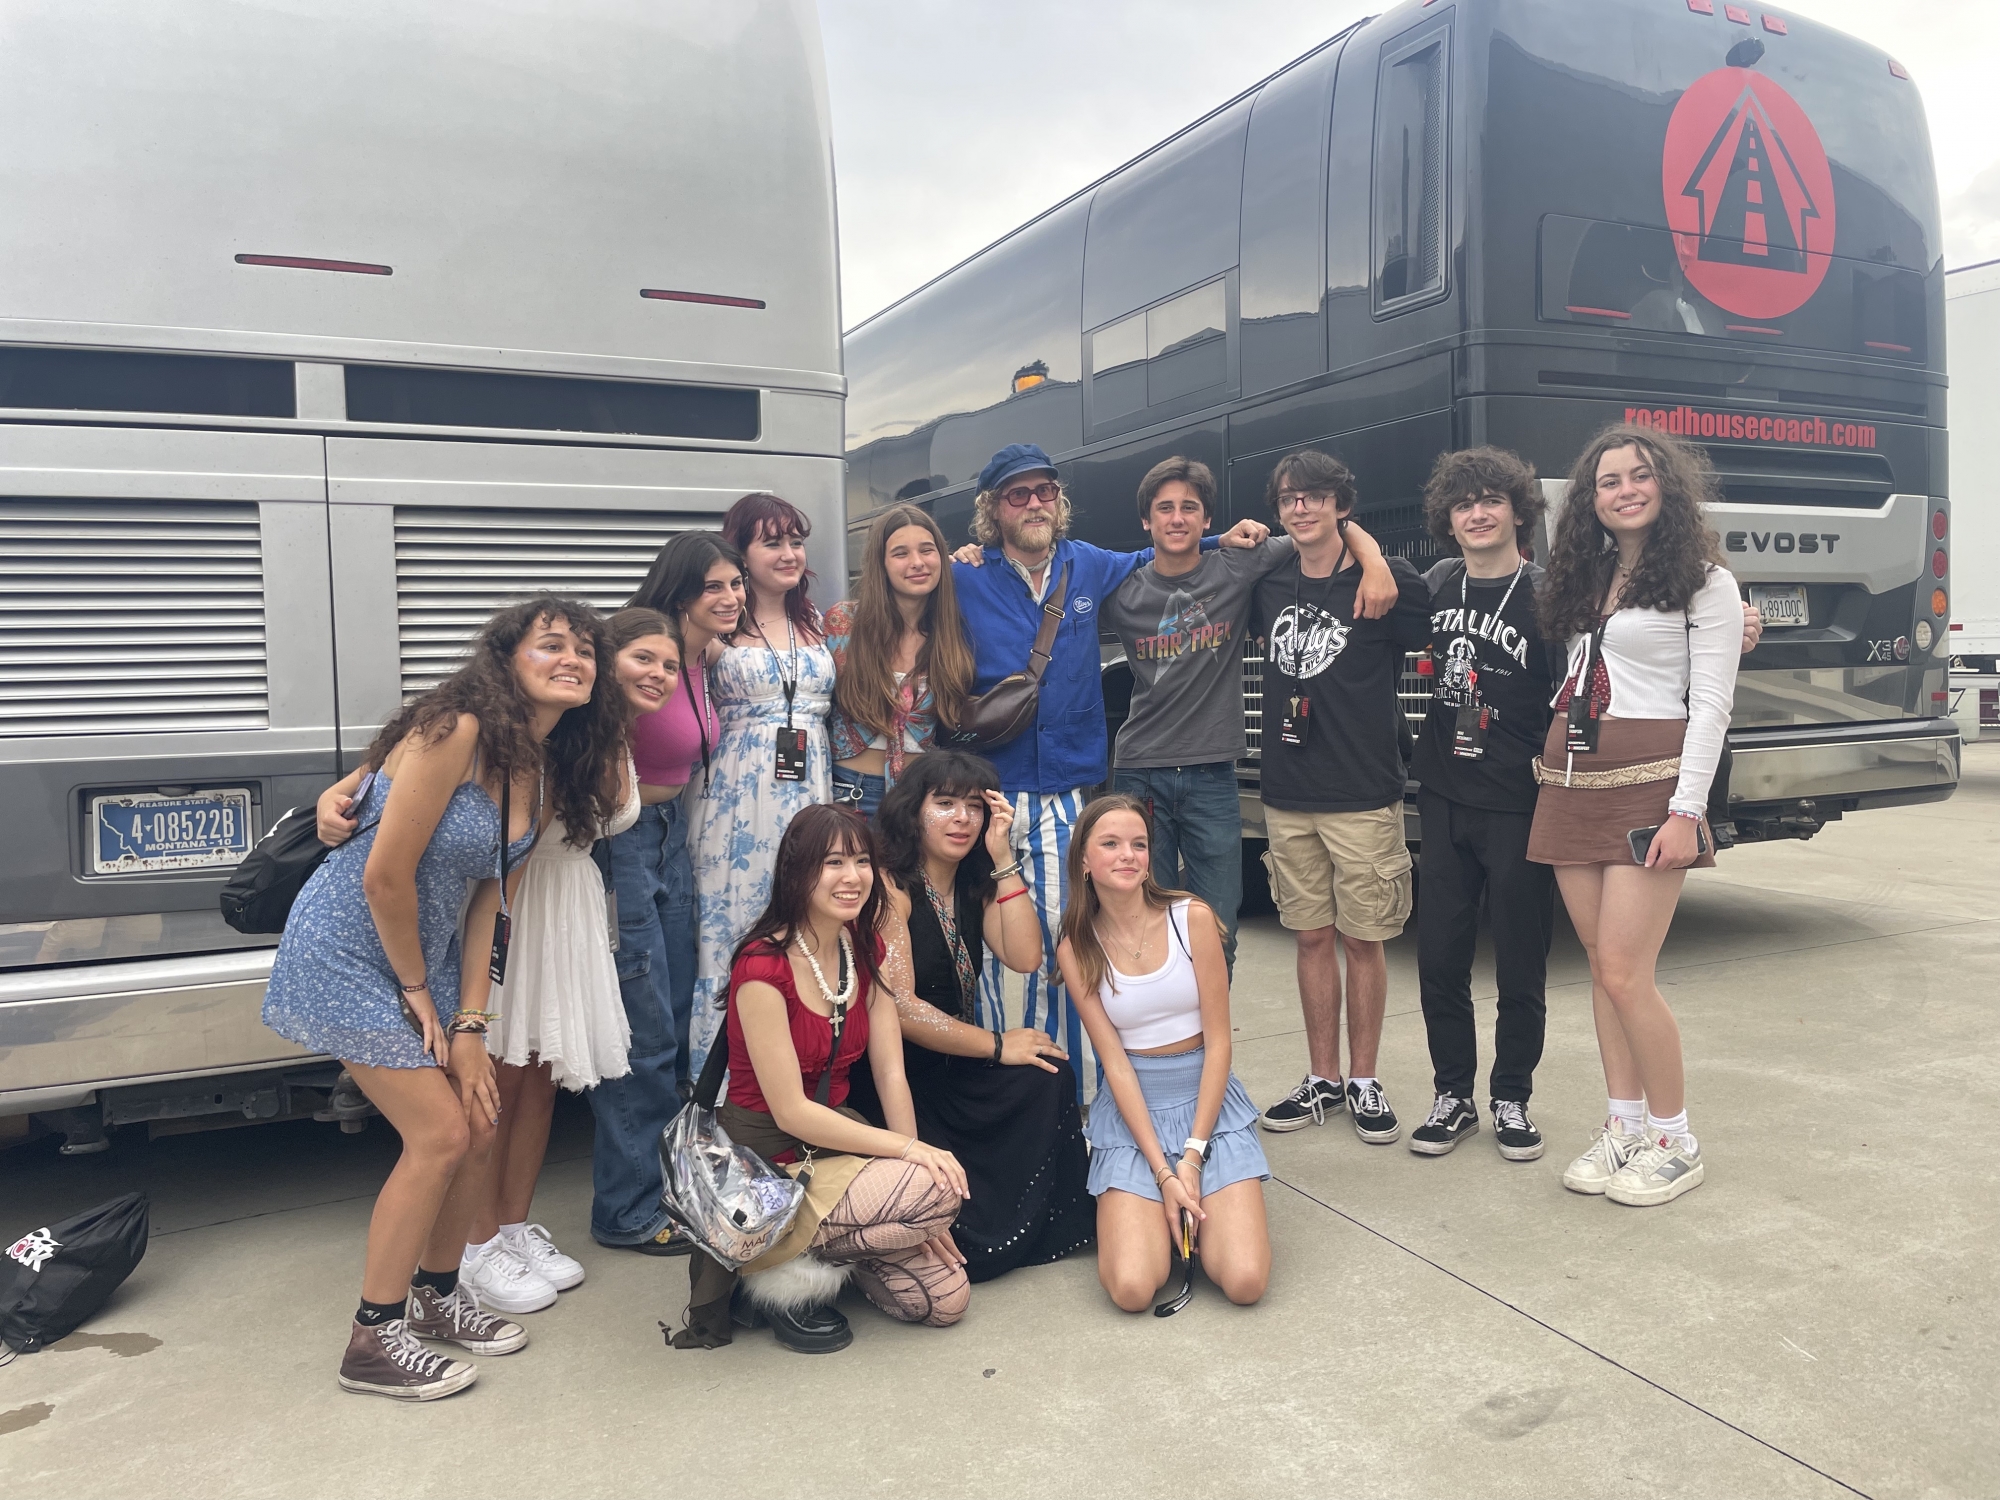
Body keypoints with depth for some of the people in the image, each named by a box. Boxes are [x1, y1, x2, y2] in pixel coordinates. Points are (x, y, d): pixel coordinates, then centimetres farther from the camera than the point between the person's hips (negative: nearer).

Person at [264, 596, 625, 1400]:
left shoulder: (544, 772, 3)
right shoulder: (456, 731, -23)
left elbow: (492, 897, 2)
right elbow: (385, 877, -23)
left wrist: (469, 1023, -4)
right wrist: (418, 994, -10)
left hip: (423, 954, 8)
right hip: (347, 949, -8)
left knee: (478, 1130, 8)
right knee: (441, 1133, -9)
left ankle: (435, 1293, 31)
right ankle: (373, 1340, 8)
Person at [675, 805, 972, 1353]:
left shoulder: (865, 949, 2)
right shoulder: (763, 966, -21)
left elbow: (891, 1075, 0)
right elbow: (791, 1112, -20)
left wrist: (914, 1186, -8)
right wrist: (909, 1150, -22)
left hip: (834, 1141, 7)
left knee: (946, 1297, -2)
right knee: (939, 1188, -25)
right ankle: (780, 1271, -6)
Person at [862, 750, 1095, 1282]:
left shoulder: (976, 884, 8)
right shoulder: (888, 885, -15)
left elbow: (1025, 958, -9)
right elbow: (899, 1007, -21)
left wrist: (1001, 855, -12)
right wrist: (998, 1046, -14)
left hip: (954, 1071, 8)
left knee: (1047, 1074, -18)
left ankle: (1054, 1224, -1)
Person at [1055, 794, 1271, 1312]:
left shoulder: (1193, 918, -8)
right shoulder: (1077, 949, -4)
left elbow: (1218, 1042, -7)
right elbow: (1114, 1062, -7)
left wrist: (1193, 1156, -13)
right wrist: (1163, 1172, -15)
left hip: (1210, 1101, 0)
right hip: (1132, 1111, 0)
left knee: (1244, 1282, -17)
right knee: (1131, 1289, -18)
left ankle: (1191, 1210, 14)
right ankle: (1163, 1210, 13)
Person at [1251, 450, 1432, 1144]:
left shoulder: (1387, 583, -4)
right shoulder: (1270, 587, 8)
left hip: (1364, 795, -4)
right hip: (1287, 798, 4)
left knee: (1362, 940, 4)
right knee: (1313, 937, 10)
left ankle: (1364, 1082, 18)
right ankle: (1323, 1081, 21)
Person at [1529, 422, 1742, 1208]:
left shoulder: (1705, 583, -2)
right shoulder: (1583, 578, 15)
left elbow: (1711, 703, -7)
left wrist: (1687, 810, -14)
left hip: (1646, 780, -6)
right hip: (1570, 778, 6)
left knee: (1624, 973, -9)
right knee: (1602, 967, 9)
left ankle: (1675, 1142, 8)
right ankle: (1624, 1126, 19)